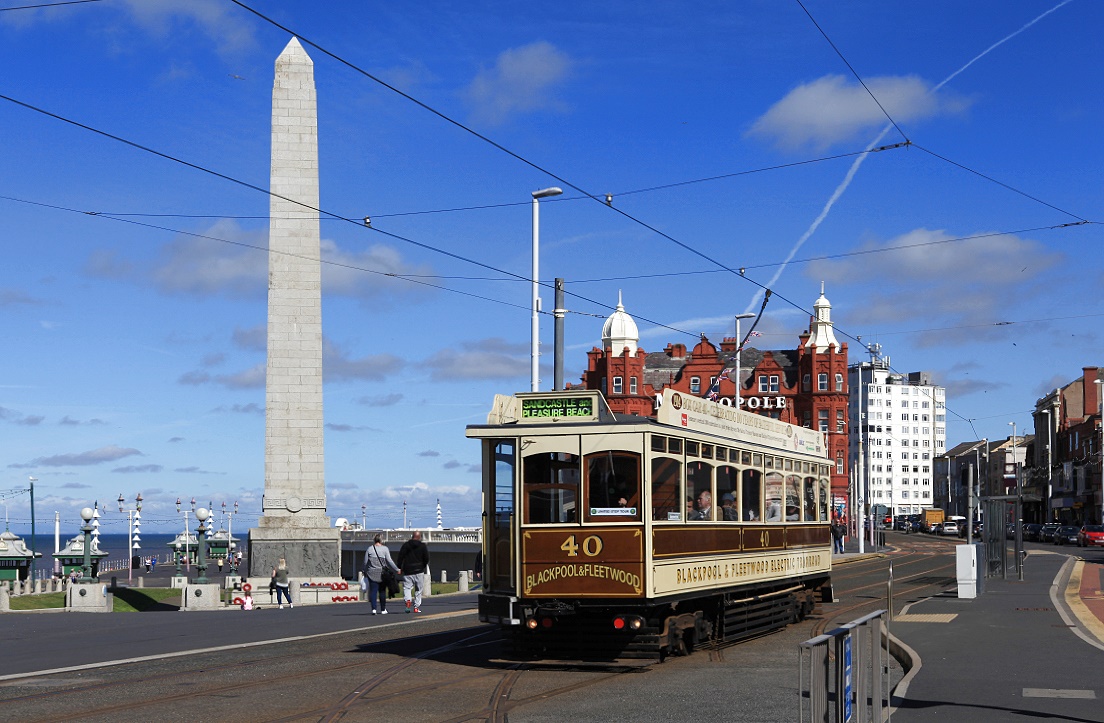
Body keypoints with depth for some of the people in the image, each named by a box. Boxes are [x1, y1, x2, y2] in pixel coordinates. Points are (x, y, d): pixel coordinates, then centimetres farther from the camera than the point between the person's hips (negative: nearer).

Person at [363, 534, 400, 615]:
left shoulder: (369, 549, 4)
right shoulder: (385, 549, -1)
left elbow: (365, 562, 6)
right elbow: (389, 561, -7)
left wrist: (365, 572, 19)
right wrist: (397, 569, 0)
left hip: (372, 574, 1)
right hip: (382, 573, -1)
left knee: (373, 591, -1)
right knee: (382, 591, 9)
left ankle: (373, 608, -15)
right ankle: (383, 610, 14)